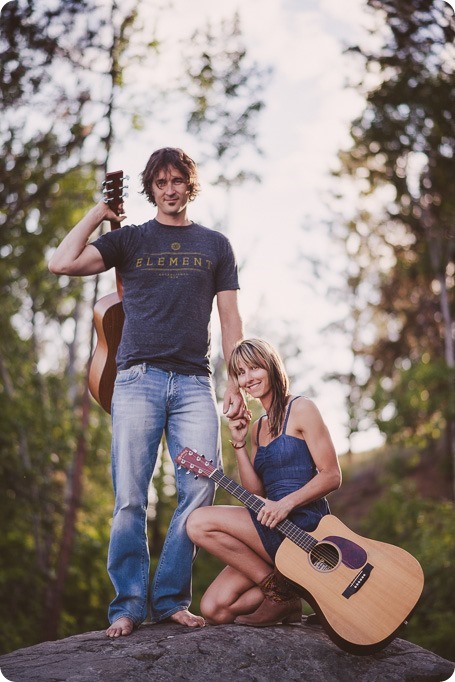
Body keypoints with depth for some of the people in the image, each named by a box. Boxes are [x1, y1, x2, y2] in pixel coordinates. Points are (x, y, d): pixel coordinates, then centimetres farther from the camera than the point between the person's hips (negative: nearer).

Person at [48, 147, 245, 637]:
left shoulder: (214, 244, 17)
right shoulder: (130, 239, 13)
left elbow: (229, 319, 13)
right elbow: (61, 264, -1)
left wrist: (235, 383, 3)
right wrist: (98, 213, 8)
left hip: (194, 382, 1)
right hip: (137, 379, -1)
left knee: (201, 489, -10)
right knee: (129, 496, -6)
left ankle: (170, 597, 1)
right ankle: (129, 604, 2)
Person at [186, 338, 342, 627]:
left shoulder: (301, 409, -2)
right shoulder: (257, 427, 19)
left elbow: (332, 476, -9)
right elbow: (256, 492, 12)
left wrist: (287, 503, -22)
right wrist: (239, 443, 4)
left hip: (303, 524, -7)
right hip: (275, 528, 7)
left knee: (200, 523, -20)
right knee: (214, 609, -9)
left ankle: (280, 592, -8)